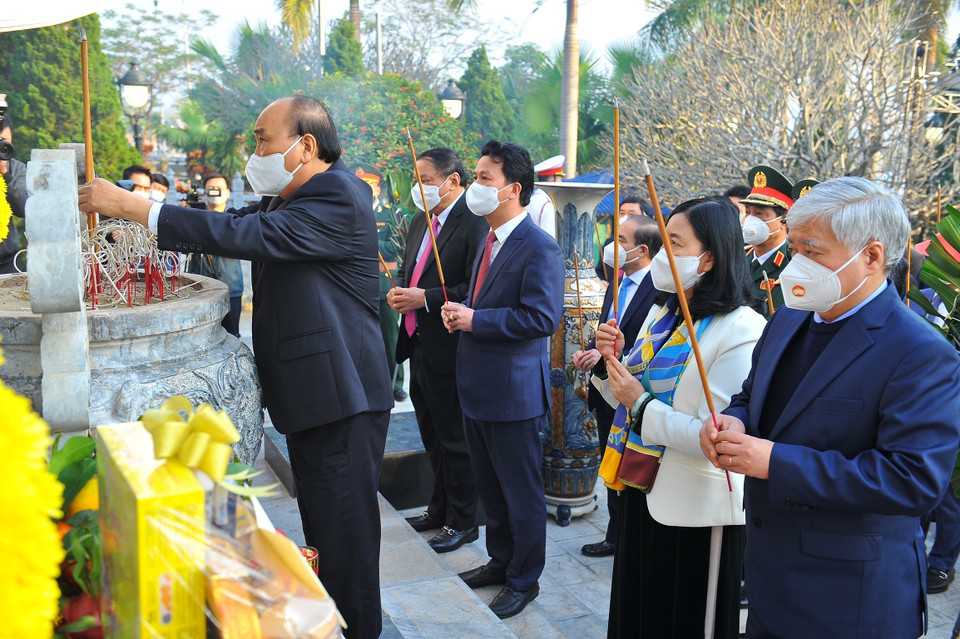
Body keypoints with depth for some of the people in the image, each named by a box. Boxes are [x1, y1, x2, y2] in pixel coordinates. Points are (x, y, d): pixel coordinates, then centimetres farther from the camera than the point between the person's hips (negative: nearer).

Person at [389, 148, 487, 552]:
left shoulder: (474, 224, -16)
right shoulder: (420, 222, 13)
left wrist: (425, 298, -22)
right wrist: (399, 291, 1)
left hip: (449, 350, -9)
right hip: (419, 347, 9)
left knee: (455, 440, 4)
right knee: (432, 436, 21)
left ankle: (462, 522, 20)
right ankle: (439, 508, 37)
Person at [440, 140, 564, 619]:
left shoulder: (539, 248, -18)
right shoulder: (491, 240, 12)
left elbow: (542, 318, -25)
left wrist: (476, 320, -22)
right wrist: (459, 313, 1)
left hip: (514, 392, -9)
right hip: (478, 389, 9)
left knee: (521, 492, 7)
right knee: (489, 487, 22)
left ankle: (523, 580, 24)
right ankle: (500, 560, 40)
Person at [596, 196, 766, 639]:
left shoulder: (742, 329, -20)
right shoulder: (662, 312, 6)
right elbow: (632, 396, 13)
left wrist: (642, 406, -19)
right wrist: (615, 359, -5)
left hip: (695, 511, -7)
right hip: (643, 493, 8)